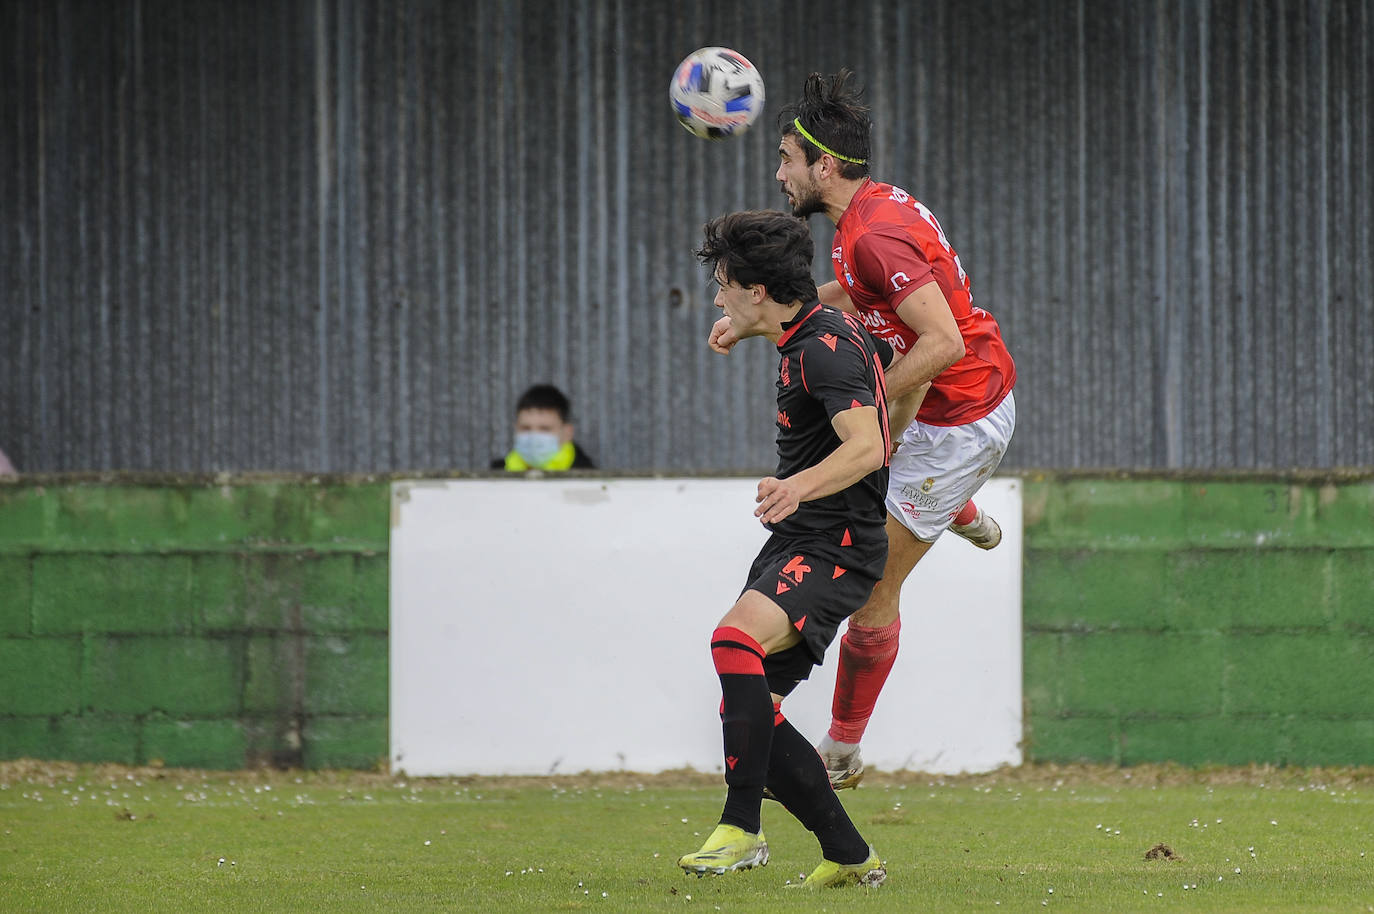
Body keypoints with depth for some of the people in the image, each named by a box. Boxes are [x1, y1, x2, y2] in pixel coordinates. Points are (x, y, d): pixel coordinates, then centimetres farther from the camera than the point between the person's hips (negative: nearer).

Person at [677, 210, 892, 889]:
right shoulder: (808, 338, 15)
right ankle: (849, 857, 12)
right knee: (749, 710, 5)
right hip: (795, 547, 11)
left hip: (833, 546, -11)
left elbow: (866, 447, -30)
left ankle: (741, 830, -34)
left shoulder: (826, 349, -16)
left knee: (736, 638, -32)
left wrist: (799, 488, -45)